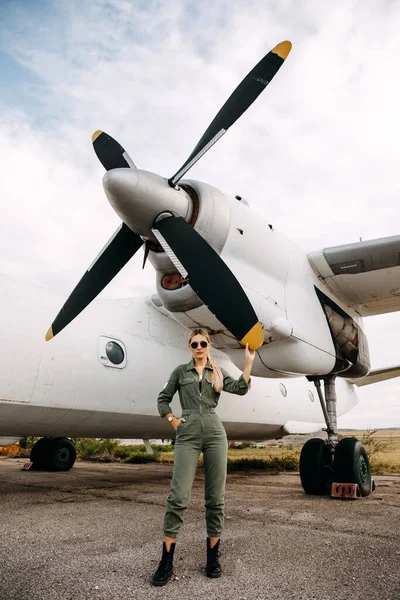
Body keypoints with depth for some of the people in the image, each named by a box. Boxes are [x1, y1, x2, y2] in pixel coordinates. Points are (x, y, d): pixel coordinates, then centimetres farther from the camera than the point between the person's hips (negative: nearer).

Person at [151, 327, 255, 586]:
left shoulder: (218, 372, 12)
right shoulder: (180, 371, 10)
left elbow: (241, 389, -4)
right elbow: (163, 399, 15)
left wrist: (249, 361, -10)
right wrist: (173, 420, 2)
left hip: (215, 433, 2)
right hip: (187, 435, -1)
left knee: (215, 497, 5)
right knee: (178, 496, -7)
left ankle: (213, 555, 19)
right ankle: (167, 561, 3)